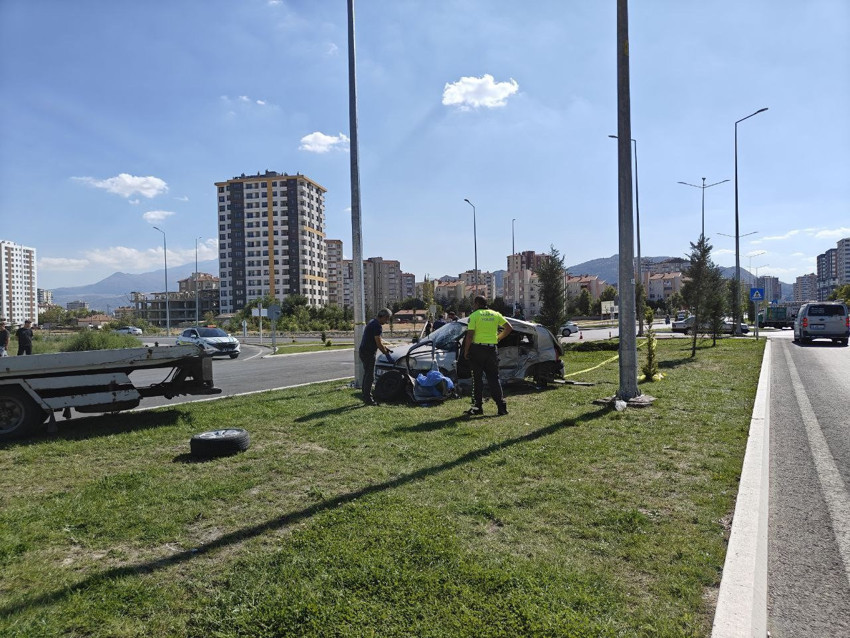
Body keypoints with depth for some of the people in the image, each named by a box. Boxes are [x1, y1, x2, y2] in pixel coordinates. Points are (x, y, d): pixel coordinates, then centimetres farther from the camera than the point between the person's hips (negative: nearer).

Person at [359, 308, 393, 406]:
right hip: (368, 353, -11)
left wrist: (386, 348, 21)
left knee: (367, 375, 17)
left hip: (364, 351, 11)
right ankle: (368, 399, -1)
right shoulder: (377, 326, -18)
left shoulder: (373, 323, 14)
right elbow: (378, 343, -19)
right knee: (370, 376, -5)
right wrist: (387, 354, -11)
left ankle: (366, 397, 24)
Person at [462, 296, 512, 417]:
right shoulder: (495, 314, 9)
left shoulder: (474, 315, -5)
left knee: (477, 379, 4)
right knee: (494, 378, 9)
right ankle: (501, 406, 6)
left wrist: (466, 351, -4)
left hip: (477, 349, -4)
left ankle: (477, 406, 6)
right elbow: (509, 328, 10)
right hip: (492, 349, 4)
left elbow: (469, 335, -11)